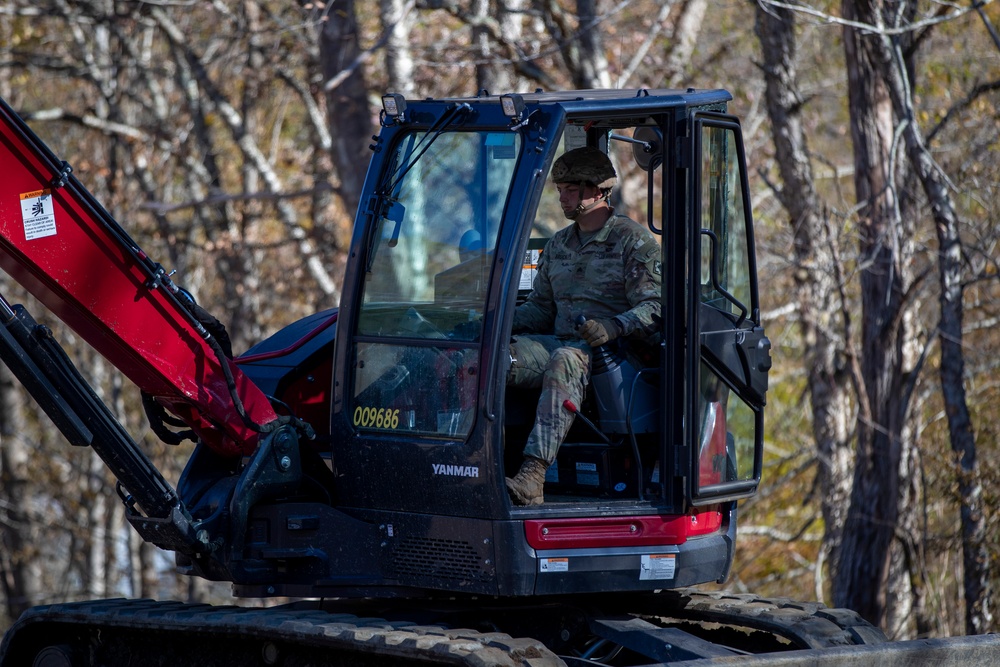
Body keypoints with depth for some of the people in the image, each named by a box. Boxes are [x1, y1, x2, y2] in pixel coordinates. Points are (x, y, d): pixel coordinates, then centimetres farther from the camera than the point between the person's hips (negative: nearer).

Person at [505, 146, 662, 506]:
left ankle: (533, 476, -56)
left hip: (611, 350, -6)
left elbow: (654, 308, -8)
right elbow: (540, 307, 25)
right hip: (560, 342, 7)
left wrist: (613, 327, -27)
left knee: (564, 362, -41)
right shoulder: (558, 245, 22)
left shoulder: (634, 240, 2)